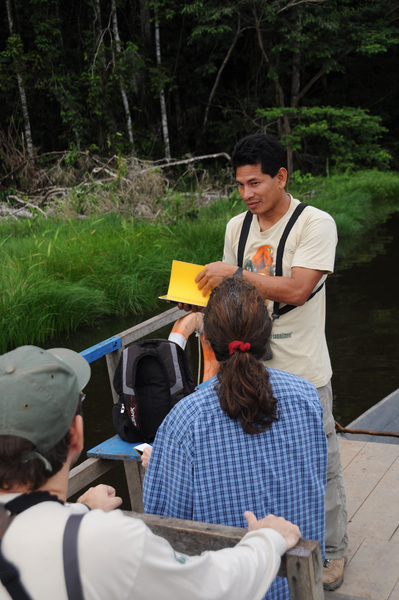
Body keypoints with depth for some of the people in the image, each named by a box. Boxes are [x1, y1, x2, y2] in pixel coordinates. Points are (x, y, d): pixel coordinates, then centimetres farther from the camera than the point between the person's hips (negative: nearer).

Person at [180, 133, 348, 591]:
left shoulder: (315, 224, -14)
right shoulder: (237, 227, 5)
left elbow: (296, 289, -25)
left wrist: (234, 273, -22)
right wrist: (202, 297, -5)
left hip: (302, 371, -5)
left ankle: (332, 550, 28)